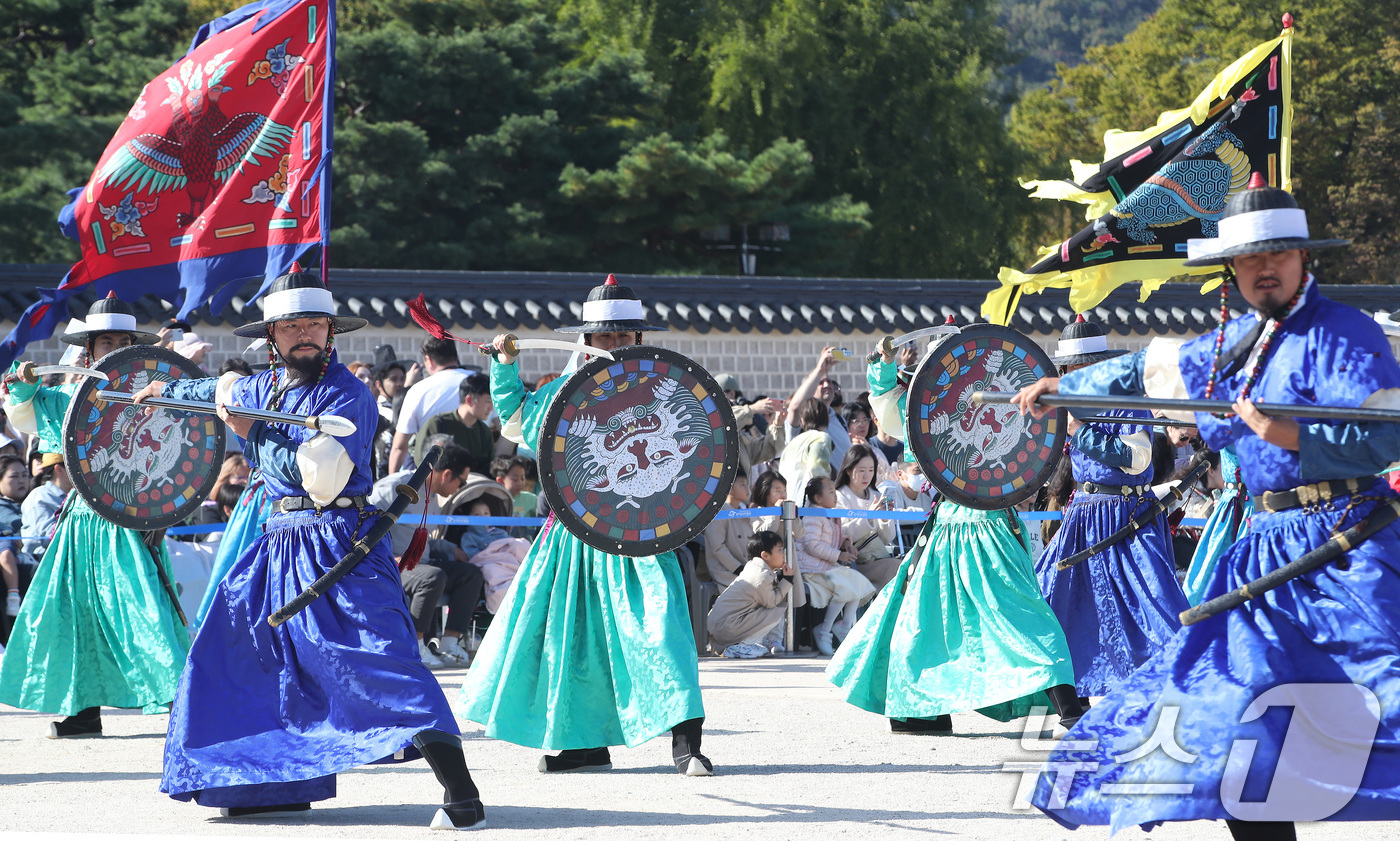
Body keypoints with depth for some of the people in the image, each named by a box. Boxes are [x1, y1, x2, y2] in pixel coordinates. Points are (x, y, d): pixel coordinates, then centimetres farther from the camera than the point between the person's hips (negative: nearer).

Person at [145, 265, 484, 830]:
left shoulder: (348, 395, -12)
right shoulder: (267, 386, 12)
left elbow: (315, 474, -23)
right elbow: (223, 391, 36)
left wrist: (252, 433, -14)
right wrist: (167, 390, 52)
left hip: (339, 545, -9)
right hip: (282, 545, 9)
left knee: (380, 654, -20)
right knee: (234, 643, 12)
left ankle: (460, 793, -29)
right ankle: (281, 782, 24)